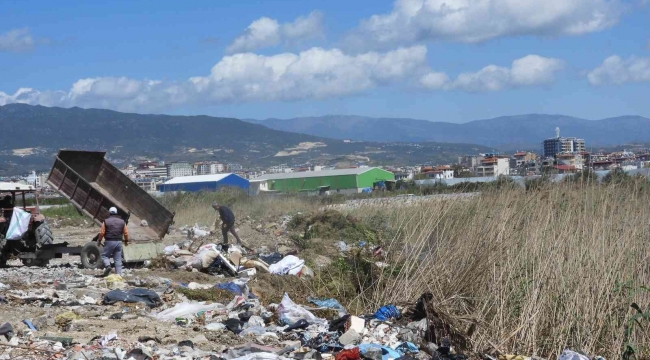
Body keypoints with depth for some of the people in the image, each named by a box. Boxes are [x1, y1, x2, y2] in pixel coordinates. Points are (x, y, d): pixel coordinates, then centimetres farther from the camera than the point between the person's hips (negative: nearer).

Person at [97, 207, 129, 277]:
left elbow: (102, 232, -6)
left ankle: (108, 266, -15)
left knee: (104, 255, 11)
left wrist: (99, 240, 7)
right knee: (118, 259, 6)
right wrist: (126, 241, 21)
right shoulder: (122, 222, 6)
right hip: (119, 242, 3)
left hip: (109, 242, -3)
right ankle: (118, 274, 2)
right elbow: (126, 233, 7)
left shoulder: (106, 221, -4)